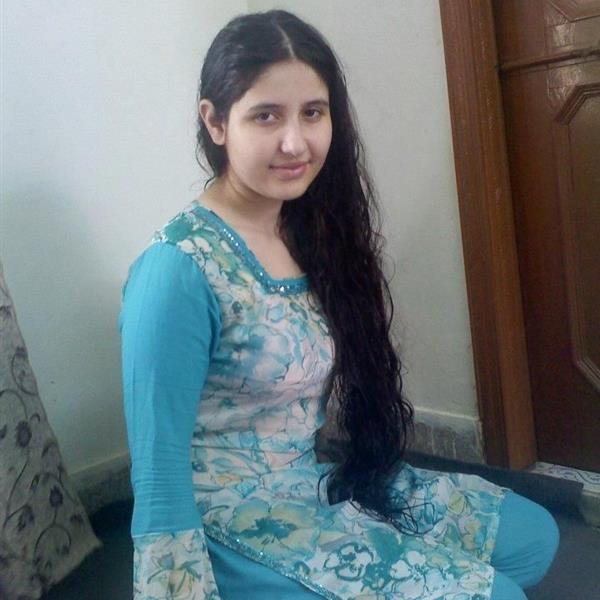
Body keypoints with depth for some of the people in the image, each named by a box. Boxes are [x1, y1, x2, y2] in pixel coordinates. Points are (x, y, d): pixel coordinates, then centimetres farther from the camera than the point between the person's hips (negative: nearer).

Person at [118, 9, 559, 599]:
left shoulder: (312, 227, 0)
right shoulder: (178, 269, -24)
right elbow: (159, 482, -21)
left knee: (534, 537, 10)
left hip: (321, 478, 8)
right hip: (237, 518, -7)